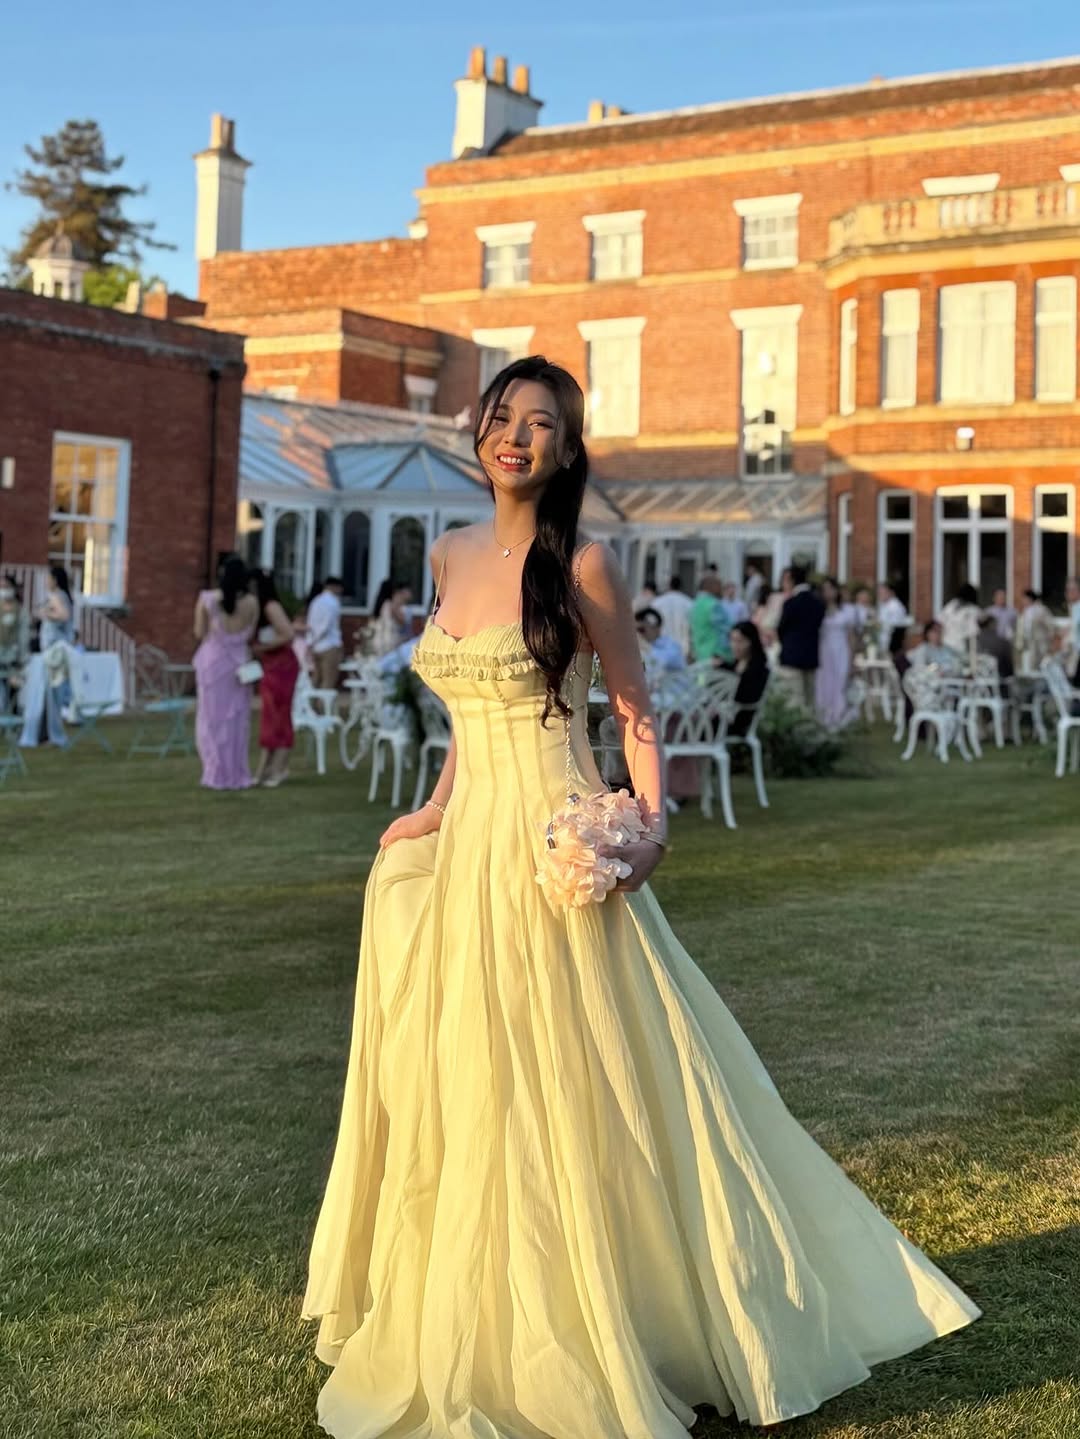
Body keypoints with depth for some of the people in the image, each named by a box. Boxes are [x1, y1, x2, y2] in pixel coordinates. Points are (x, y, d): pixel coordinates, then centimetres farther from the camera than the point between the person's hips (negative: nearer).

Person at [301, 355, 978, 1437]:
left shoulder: (582, 565, -8)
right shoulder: (452, 557, 10)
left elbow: (635, 714, -3)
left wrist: (652, 827, -16)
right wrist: (436, 809, 16)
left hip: (550, 854, -6)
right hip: (466, 850, 7)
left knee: (573, 1095, -1)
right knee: (462, 1096, 13)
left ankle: (601, 1339, 16)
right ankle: (476, 1332, 30)